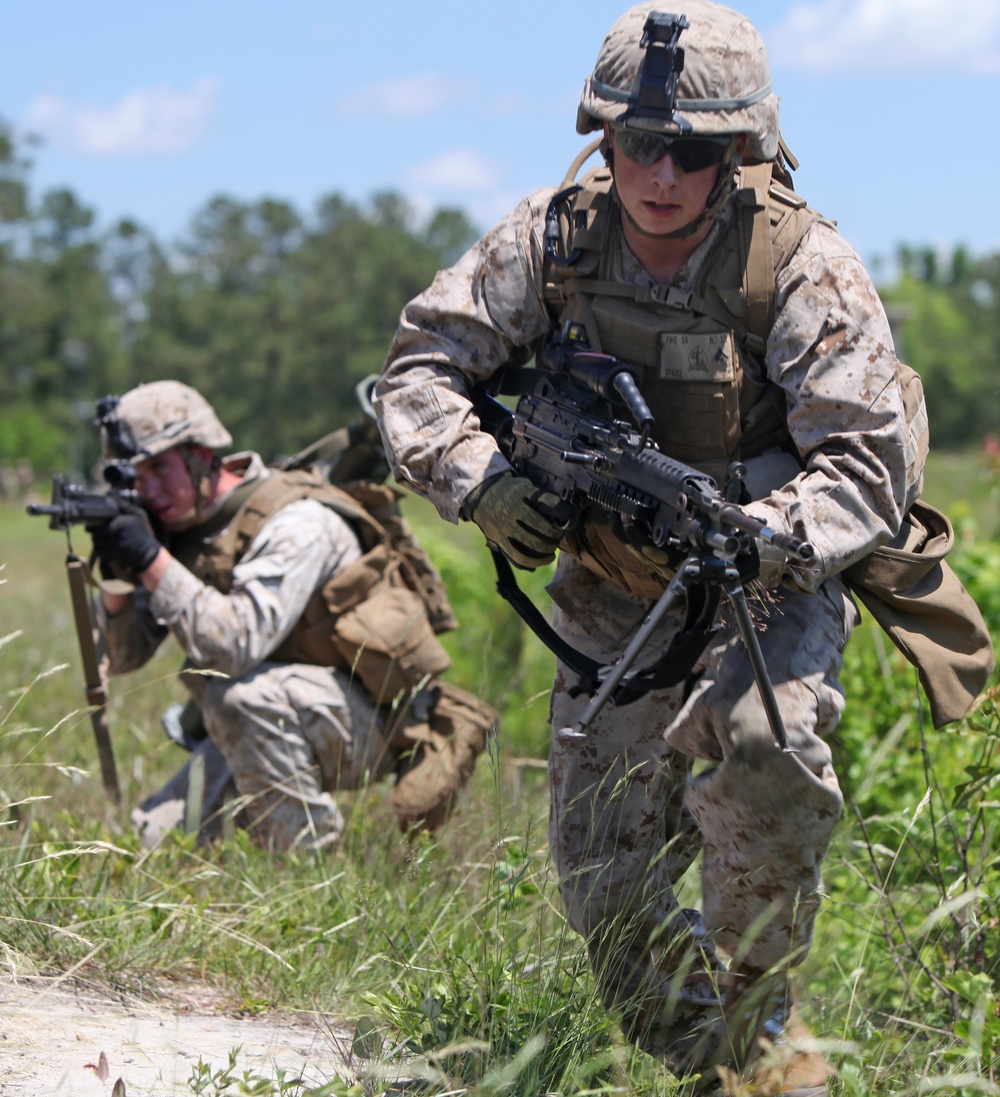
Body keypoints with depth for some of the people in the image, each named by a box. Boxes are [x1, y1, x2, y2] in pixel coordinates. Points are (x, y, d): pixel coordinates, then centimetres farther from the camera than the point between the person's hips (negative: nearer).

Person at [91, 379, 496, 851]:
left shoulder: (298, 523, -22)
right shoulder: (179, 527, 1)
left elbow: (238, 644, -34)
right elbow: (121, 655, 2)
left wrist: (152, 563, -35)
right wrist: (116, 578, -17)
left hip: (369, 717, -7)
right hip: (259, 726, 7)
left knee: (242, 696, -35)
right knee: (152, 838, -9)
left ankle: (312, 860, -19)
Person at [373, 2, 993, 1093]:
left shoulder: (804, 268, -21)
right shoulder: (554, 240, -12)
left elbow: (867, 466, -24)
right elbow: (420, 367, -6)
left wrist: (765, 539, -43)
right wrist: (478, 478, -26)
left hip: (771, 586, -4)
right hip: (611, 597, 4)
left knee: (756, 736, -35)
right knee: (607, 883, -1)